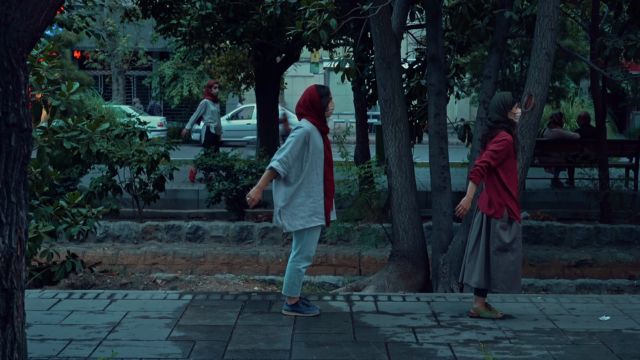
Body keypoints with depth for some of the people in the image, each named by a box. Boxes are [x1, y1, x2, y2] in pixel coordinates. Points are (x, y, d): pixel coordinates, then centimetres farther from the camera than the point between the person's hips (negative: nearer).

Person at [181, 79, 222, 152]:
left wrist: (220, 132, 19)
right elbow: (195, 115, -5)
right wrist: (187, 128, -8)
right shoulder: (205, 102, -6)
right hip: (208, 132, -8)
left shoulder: (217, 102, 14)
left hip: (216, 133, 8)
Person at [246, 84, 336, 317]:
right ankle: (291, 303, 4)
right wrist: (259, 188, -23)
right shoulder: (305, 131, -19)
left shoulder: (315, 129, 10)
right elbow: (280, 161, -22)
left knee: (301, 253, 16)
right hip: (304, 205, -10)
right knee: (303, 254, -4)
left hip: (310, 204, 10)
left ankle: (293, 297, 24)